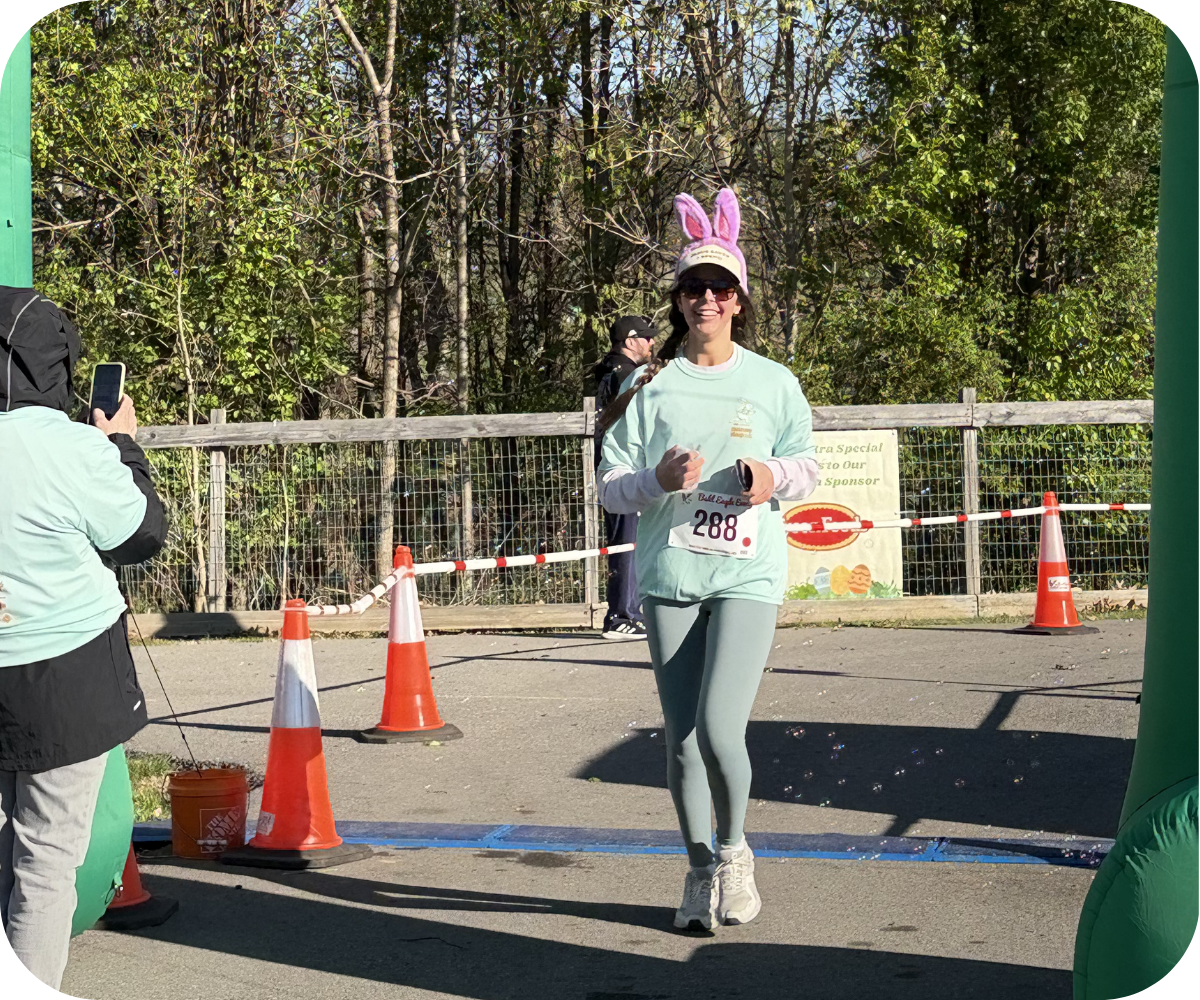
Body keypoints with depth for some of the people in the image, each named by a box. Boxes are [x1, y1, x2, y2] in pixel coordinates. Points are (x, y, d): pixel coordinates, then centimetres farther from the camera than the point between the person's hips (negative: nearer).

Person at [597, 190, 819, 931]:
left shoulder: (773, 383, 5)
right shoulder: (649, 385, 5)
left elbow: (808, 466, 15)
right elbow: (611, 487, 3)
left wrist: (776, 477, -7)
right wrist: (657, 480, -17)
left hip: (747, 574, -1)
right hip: (669, 575, 2)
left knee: (719, 731, -16)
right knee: (681, 740, 5)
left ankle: (734, 849, 11)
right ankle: (700, 870, 25)